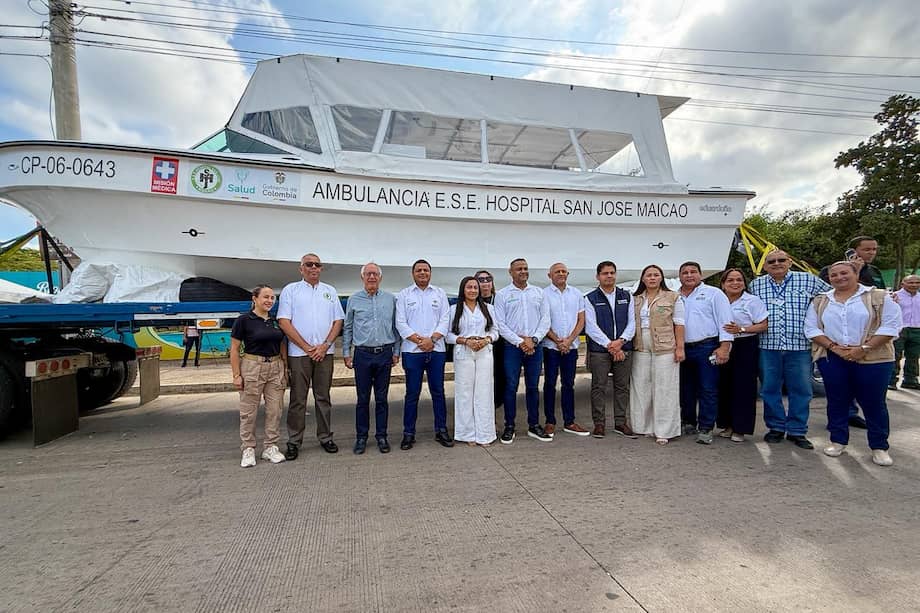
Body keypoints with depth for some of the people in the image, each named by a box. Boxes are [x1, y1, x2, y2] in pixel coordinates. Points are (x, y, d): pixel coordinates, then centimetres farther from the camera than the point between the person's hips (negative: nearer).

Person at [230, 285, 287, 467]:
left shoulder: (276, 321, 9)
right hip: (252, 367, -4)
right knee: (249, 411, 5)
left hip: (276, 368, 5)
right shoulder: (244, 320, -6)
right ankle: (248, 449, 19)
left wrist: (285, 370, 9)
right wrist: (236, 375, -9)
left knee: (275, 410, 6)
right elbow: (234, 349, -5)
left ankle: (270, 447, 19)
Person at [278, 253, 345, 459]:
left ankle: (325, 437, 20)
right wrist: (307, 347, -10)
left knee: (323, 397, 10)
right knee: (298, 399, 3)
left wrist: (325, 346, -6)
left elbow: (338, 321, 8)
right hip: (298, 353, -2)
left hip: (325, 352, 3)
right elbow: (284, 322, -5)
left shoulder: (330, 291, 12)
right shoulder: (290, 290, 3)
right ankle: (294, 442, 13)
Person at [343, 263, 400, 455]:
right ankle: (361, 437, 18)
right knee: (362, 398, 6)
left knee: (382, 398, 7)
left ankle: (381, 436, 18)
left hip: (385, 354, 1)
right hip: (362, 354, 0)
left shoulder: (390, 299, 6)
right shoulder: (354, 299, 4)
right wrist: (346, 353, 5)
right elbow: (347, 328, 8)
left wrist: (396, 352, 5)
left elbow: (395, 327, 9)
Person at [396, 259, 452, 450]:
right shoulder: (404, 295, 5)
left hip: (436, 350, 2)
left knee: (438, 391, 8)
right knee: (412, 393, 4)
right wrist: (419, 340, -12)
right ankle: (408, 433, 14)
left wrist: (432, 339, -11)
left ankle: (441, 430, 19)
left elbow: (445, 320, 2)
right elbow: (400, 323, -2)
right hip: (412, 351, -1)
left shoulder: (440, 294, 10)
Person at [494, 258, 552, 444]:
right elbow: (501, 324, -4)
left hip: (535, 346, 3)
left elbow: (545, 319, 5)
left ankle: (534, 426, 19)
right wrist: (520, 342, -11)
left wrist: (533, 340, -8)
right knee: (510, 387, 0)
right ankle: (509, 427, 11)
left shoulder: (538, 292, 10)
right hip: (512, 346, -2)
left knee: (533, 387, 9)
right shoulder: (502, 294, 1)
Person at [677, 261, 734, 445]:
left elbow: (725, 321, -6)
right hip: (683, 349, 5)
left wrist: (724, 347, -14)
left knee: (708, 390, -2)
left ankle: (705, 429, 5)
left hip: (707, 347, -4)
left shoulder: (713, 293, 1)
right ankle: (688, 423, 25)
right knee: (686, 389, 12)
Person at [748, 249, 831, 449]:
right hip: (768, 346, 1)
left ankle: (797, 431, 18)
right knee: (770, 389, 7)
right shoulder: (755, 285, 8)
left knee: (801, 389, 5)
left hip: (800, 345, -1)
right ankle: (775, 427, 21)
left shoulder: (808, 280, 4)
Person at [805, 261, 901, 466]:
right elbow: (811, 328, 5)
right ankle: (838, 441, 20)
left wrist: (864, 348, -15)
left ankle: (879, 447, 17)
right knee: (837, 401, 8)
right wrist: (833, 347, -9)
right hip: (832, 360, 2)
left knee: (873, 403, 4)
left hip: (873, 360, -2)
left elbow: (891, 325, -7)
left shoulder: (879, 297, 1)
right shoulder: (820, 302, 9)